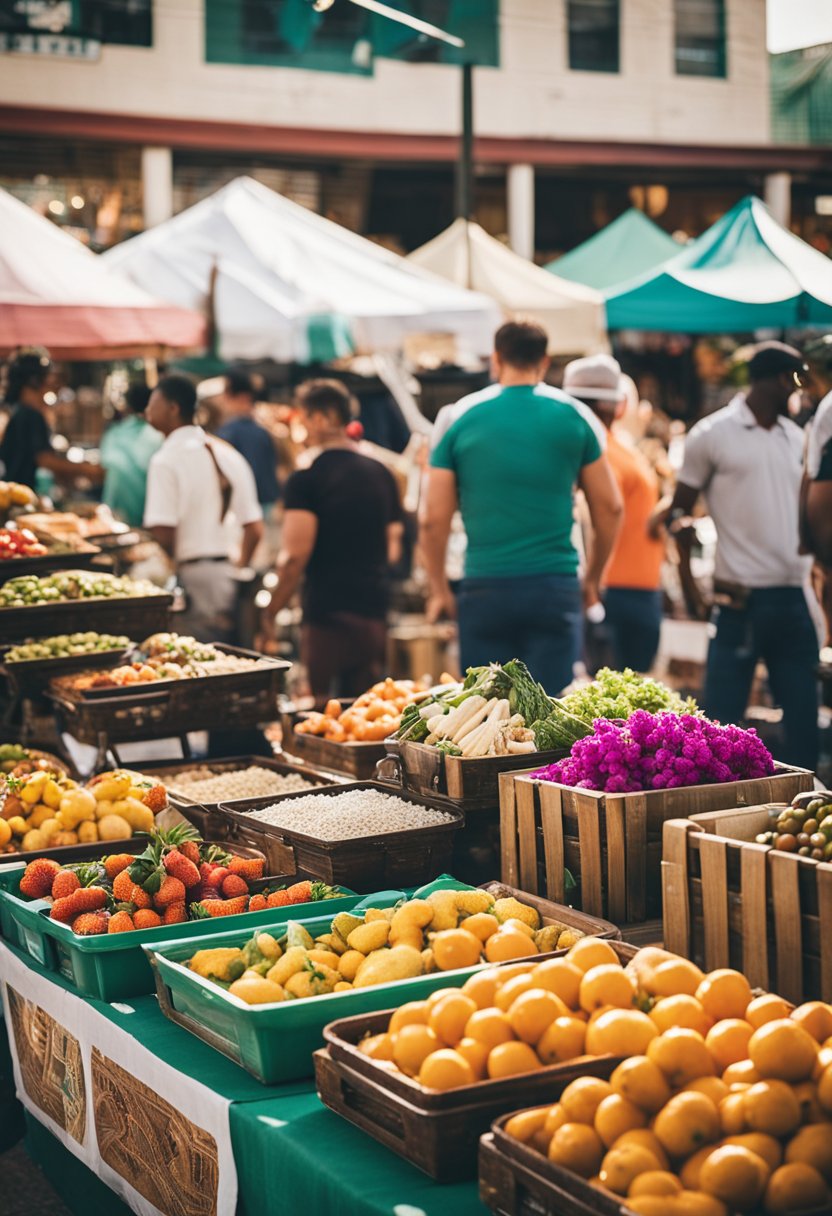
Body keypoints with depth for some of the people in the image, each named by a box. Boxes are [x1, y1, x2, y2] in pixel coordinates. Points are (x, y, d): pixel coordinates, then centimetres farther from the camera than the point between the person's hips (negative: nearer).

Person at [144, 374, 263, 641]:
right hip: (225, 576, 7)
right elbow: (255, 528, 11)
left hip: (189, 578, -7)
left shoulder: (166, 460, -12)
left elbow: (162, 534, -19)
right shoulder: (228, 455, 10)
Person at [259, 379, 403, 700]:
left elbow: (295, 556, -15)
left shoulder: (306, 480, -10)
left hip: (327, 616, -6)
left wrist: (270, 613, -5)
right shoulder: (382, 475, 11)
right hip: (374, 612, 6)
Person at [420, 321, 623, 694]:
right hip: (555, 587, 0)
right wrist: (592, 579, 20)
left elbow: (433, 519, 1)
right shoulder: (573, 416, 5)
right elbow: (609, 508, 7)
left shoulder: (461, 419, 2)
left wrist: (438, 590, 13)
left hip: (485, 589, 0)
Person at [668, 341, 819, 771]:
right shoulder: (712, 435, -1)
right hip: (741, 598, -5)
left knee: (803, 717, 7)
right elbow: (680, 511, 2)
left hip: (794, 595, 5)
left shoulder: (796, 438, 14)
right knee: (723, 716, -2)